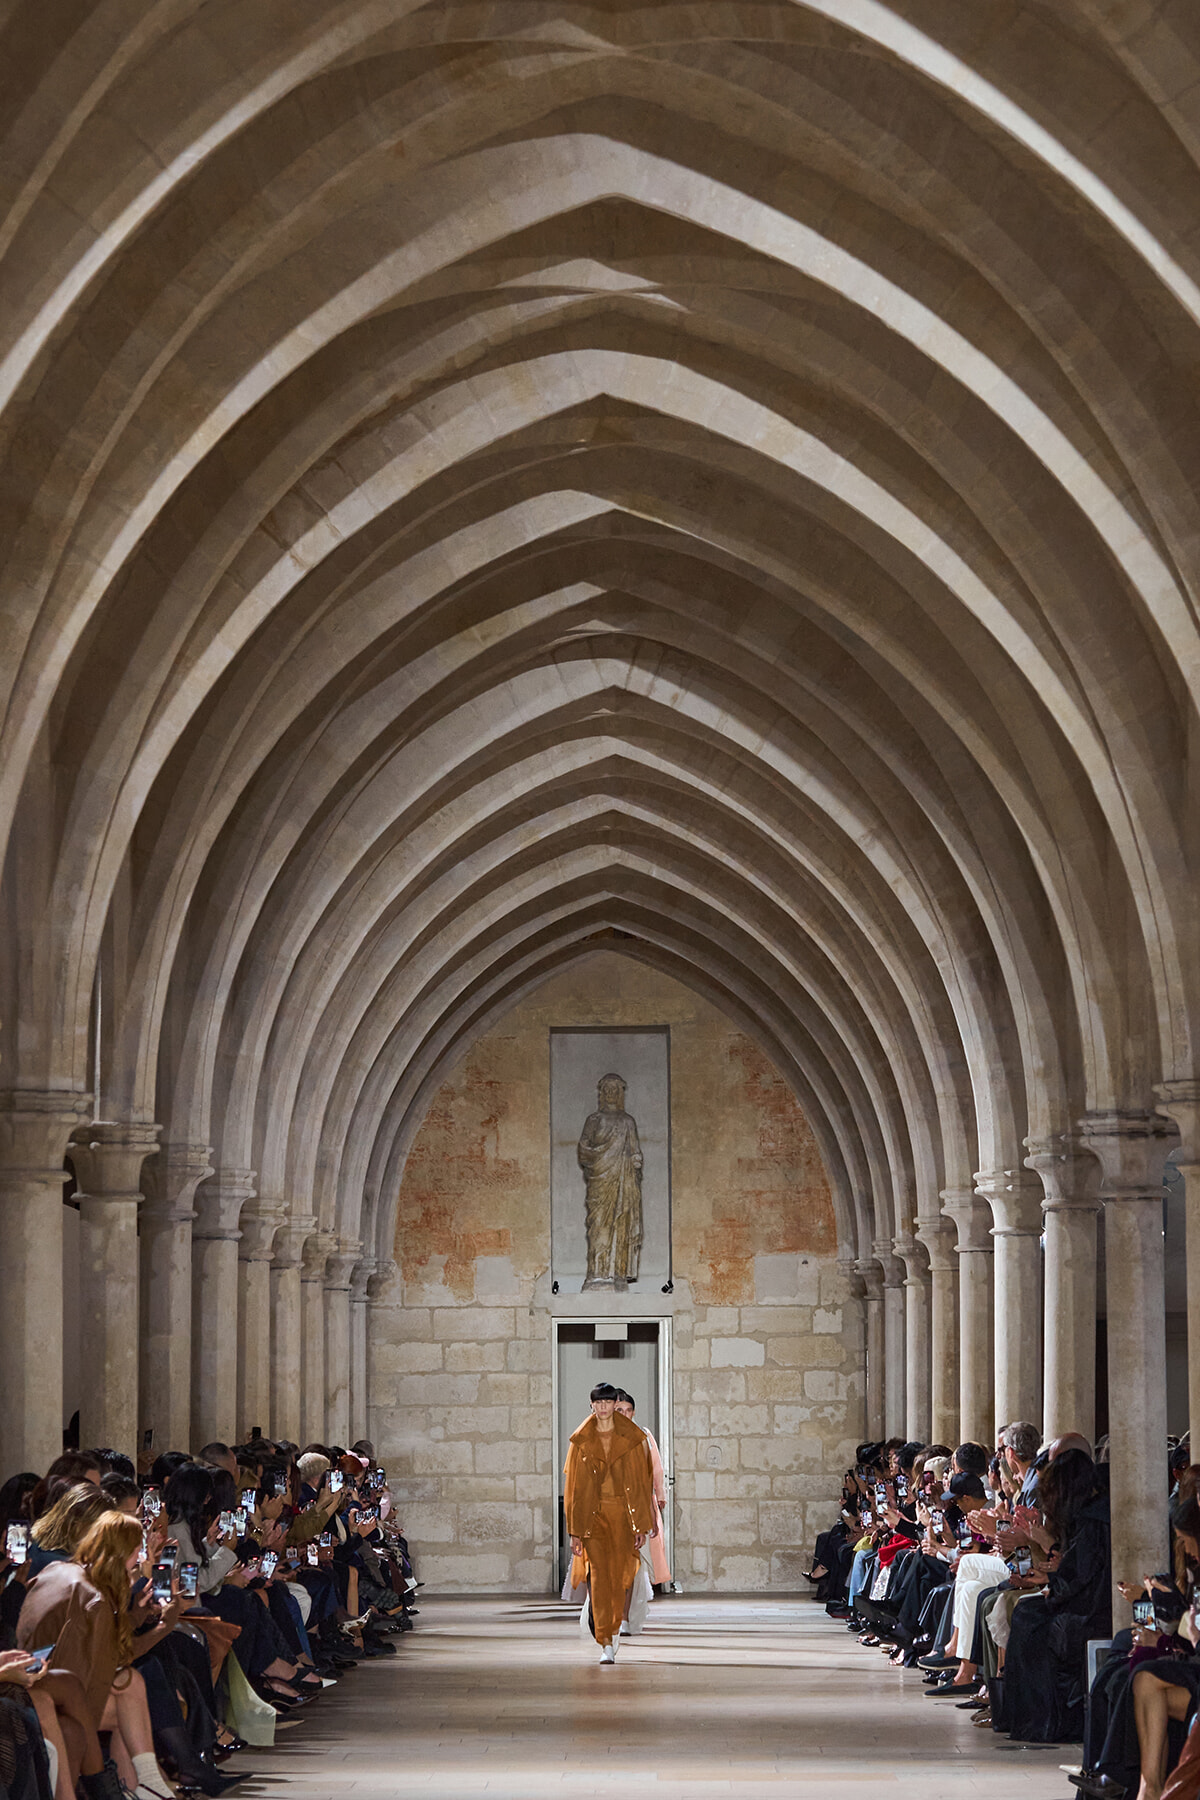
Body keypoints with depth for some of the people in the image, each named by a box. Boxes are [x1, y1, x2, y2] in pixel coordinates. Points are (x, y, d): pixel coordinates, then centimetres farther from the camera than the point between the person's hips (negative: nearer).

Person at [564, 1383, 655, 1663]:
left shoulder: (632, 1439, 2)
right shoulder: (581, 1442, 4)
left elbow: (641, 1483, 2)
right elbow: (575, 1487, 4)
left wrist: (642, 1526, -4)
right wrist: (575, 1530, -1)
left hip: (622, 1513, 0)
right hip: (592, 1514, 0)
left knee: (619, 1575, 5)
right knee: (598, 1575, -12)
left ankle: (614, 1629, 33)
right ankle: (605, 1645, -15)